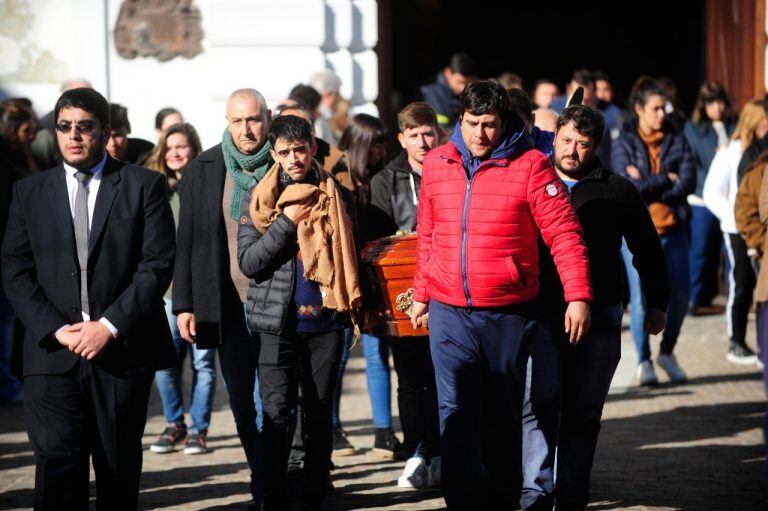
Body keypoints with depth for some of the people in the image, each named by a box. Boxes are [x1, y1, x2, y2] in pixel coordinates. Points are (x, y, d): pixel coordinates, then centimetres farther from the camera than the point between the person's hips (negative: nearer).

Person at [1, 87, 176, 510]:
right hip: (53, 350, 1)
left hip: (123, 349, -1)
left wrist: (110, 326, -12)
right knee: (56, 463, -11)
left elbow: (157, 265, -4)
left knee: (119, 468, 9)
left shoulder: (144, 186, 3)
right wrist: (58, 330, -9)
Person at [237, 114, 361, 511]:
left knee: (320, 415, 7)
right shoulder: (259, 198, 1)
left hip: (326, 321, 2)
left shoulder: (338, 196, 6)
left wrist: (353, 306, -1)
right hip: (279, 324, -2)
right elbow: (248, 262, -7)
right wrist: (288, 222, -14)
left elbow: (350, 258, 13)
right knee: (276, 415, -6)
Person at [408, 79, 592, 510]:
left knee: (503, 416, 11)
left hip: (509, 316, -2)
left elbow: (564, 232, -9)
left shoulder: (530, 165, -6)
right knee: (457, 412, -8)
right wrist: (421, 295, 20)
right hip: (449, 313, 2)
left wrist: (578, 296, -16)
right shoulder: (437, 164, 5)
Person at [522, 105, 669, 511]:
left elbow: (646, 249, 16)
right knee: (541, 400, -13)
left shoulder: (618, 191, 8)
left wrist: (657, 304, 15)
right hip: (541, 311, -1)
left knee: (584, 411, 5)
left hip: (599, 316, 1)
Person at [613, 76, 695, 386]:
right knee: (641, 295, -3)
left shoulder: (676, 140, 6)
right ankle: (643, 362, 10)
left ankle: (667, 353, 21)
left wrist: (647, 186, -12)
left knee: (680, 292, 1)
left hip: (672, 228, 3)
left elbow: (688, 182, -5)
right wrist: (666, 180, -9)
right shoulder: (624, 144, -1)